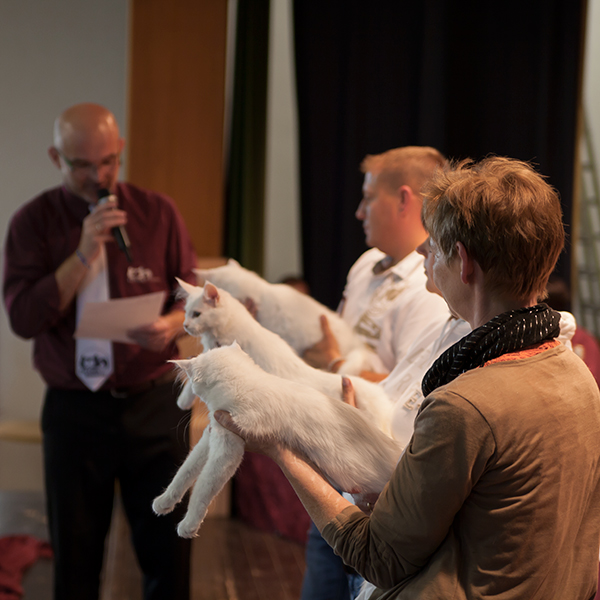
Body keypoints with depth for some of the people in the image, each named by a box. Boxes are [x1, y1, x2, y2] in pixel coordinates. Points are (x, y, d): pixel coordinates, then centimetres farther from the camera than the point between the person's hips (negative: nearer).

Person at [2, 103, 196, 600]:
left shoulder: (157, 213, 2)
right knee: (75, 558, 9)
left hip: (153, 404, 1)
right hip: (74, 408, 0)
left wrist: (173, 324, -17)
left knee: (169, 550, 4)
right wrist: (83, 254, -20)